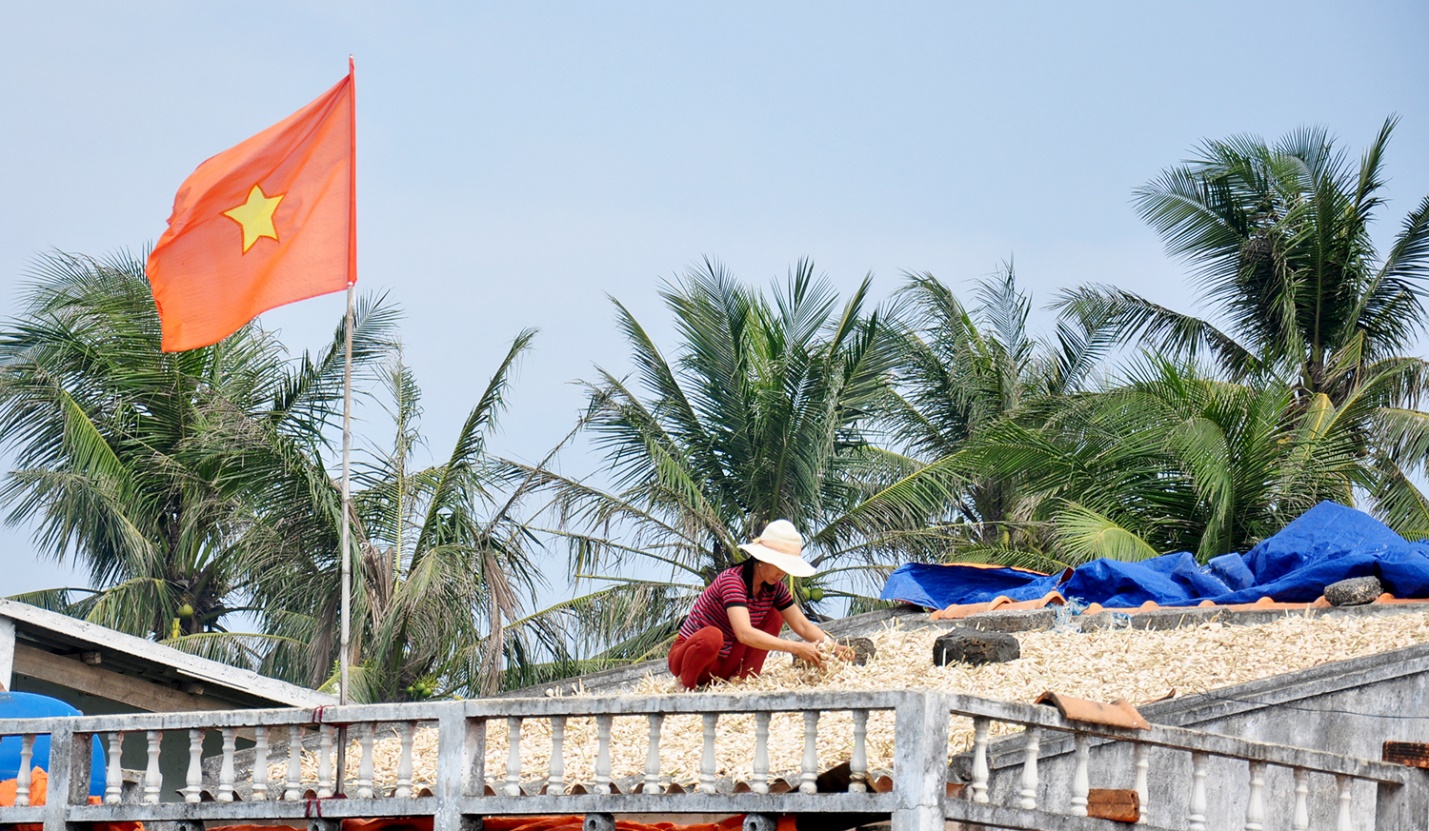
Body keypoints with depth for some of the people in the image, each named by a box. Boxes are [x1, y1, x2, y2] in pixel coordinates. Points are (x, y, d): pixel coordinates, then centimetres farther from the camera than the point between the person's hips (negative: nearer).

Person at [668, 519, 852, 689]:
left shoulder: (774, 588, -1)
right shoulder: (732, 581, -26)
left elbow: (802, 625, 1)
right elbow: (745, 633, -38)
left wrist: (832, 646, -18)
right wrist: (795, 648, -41)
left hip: (725, 665, 7)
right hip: (690, 655, -7)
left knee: (774, 617, -1)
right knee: (712, 636, -39)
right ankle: (687, 687, -14)